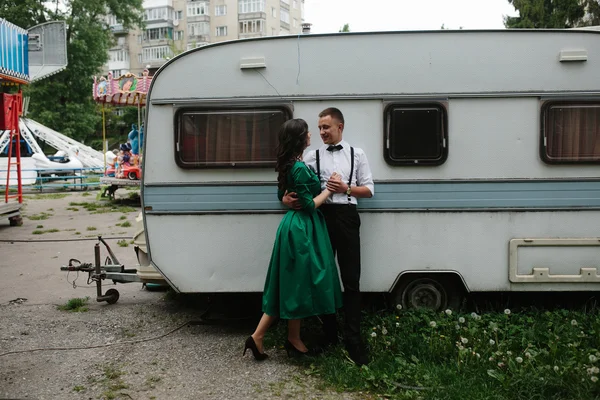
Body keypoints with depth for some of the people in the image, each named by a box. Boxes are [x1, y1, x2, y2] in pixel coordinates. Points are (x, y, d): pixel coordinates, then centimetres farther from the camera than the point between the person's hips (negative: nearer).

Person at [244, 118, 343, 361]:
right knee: (300, 284, 3)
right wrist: (329, 189, -9)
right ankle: (293, 340, 18)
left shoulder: (288, 165, 12)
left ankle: (257, 337, 16)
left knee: (289, 284, 13)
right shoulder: (300, 169, -19)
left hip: (293, 225, 10)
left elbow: (282, 195, 23)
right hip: (303, 229, -10)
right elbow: (309, 206, -17)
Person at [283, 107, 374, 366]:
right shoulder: (313, 156, 8)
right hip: (321, 217, 1)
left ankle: (353, 341, 5)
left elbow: (369, 190, 9)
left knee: (351, 280, -2)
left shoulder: (357, 154, 10)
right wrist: (287, 198, -17)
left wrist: (347, 189, -9)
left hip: (346, 216, -1)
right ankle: (328, 334, 24)